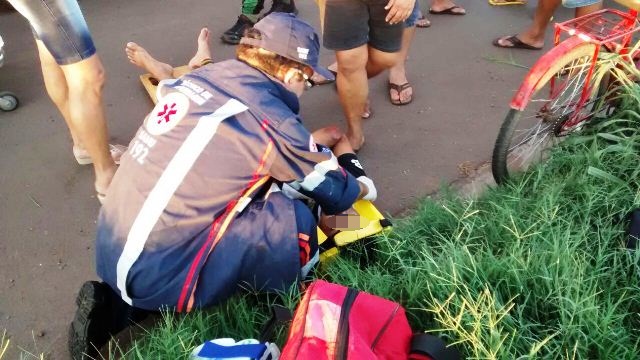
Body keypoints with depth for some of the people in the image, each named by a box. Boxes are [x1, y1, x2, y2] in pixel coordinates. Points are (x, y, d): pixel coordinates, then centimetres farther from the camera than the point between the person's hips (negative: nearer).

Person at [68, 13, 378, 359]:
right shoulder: (270, 119, -13)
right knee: (298, 223, -12)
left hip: (109, 249, 8)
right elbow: (337, 193, 0)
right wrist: (364, 187, 22)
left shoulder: (202, 76, 6)